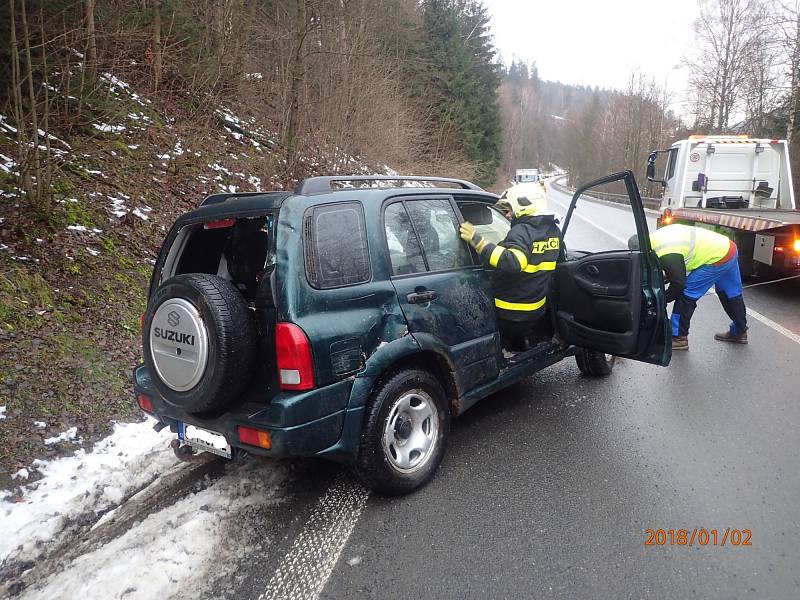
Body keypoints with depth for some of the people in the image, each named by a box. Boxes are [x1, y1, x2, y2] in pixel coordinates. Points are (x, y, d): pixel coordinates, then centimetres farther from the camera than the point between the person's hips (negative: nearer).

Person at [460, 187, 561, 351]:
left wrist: (478, 241, -43)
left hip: (510, 314, -9)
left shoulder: (522, 232, -26)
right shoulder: (554, 231, 3)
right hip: (536, 311, 9)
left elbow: (512, 262, -43)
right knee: (521, 348, 30)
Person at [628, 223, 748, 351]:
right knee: (731, 294, 23)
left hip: (717, 257, -10)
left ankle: (678, 337, 1)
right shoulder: (658, 236, 5)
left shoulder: (665, 254, -24)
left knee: (686, 294, -6)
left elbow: (678, 283, -17)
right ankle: (739, 332, 39)